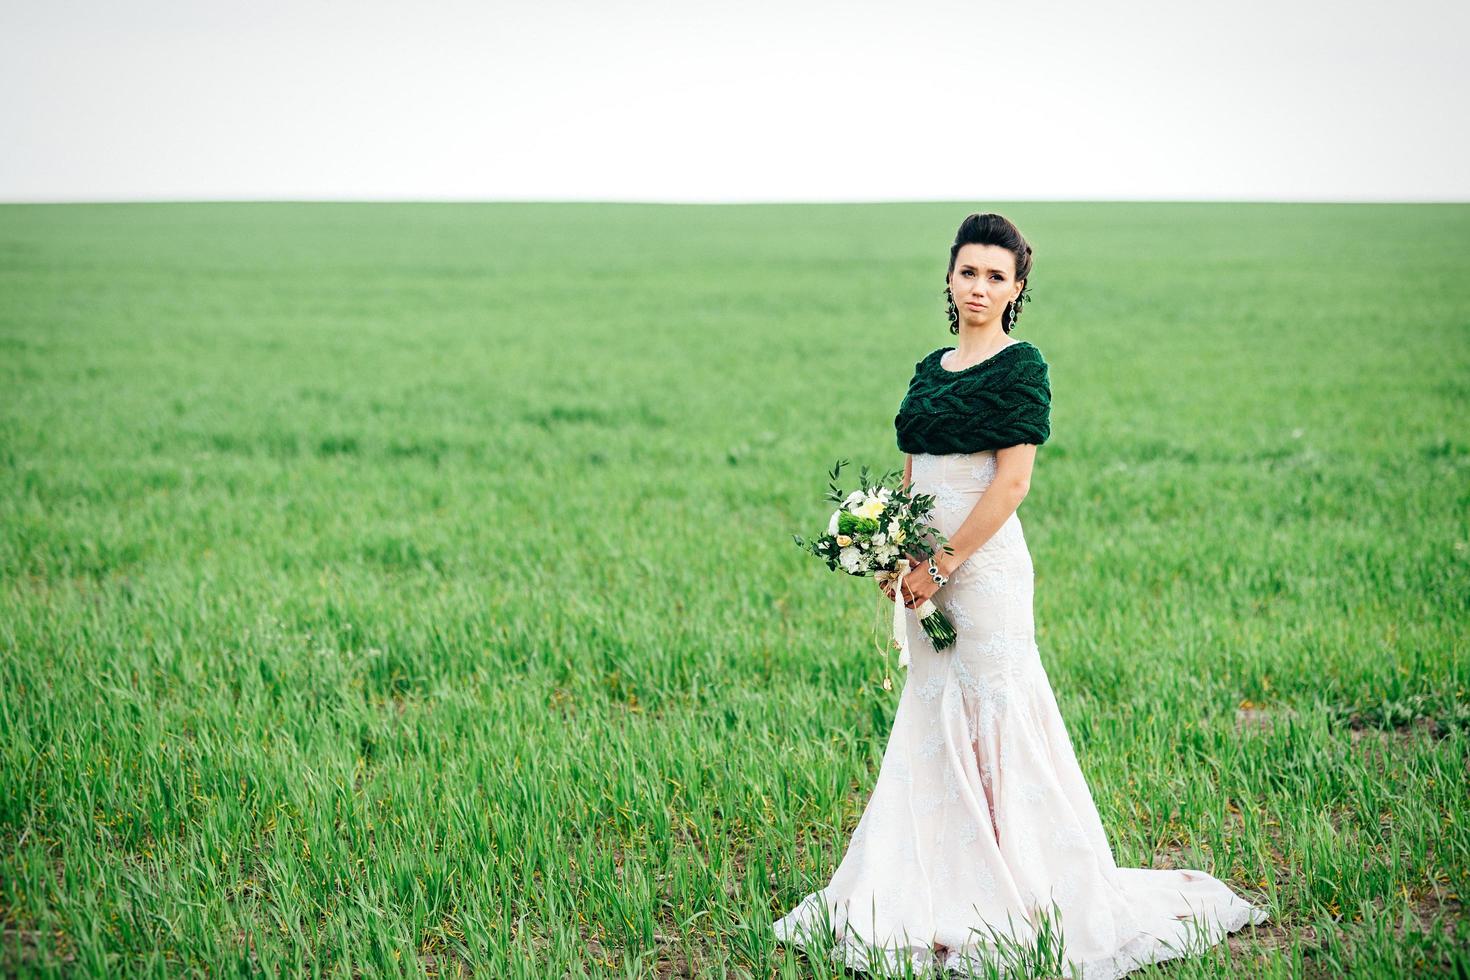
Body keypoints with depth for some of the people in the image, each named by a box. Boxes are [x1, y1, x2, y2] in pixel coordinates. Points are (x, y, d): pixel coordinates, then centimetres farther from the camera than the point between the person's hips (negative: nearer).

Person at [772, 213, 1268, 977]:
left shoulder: (1020, 366, -7)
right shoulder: (930, 370, 15)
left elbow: (1010, 484, -14)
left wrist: (941, 566, -16)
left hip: (984, 563, -8)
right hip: (928, 568, 8)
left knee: (995, 715, -4)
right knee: (931, 723, 11)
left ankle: (1022, 902, 5)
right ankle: (942, 894, 20)